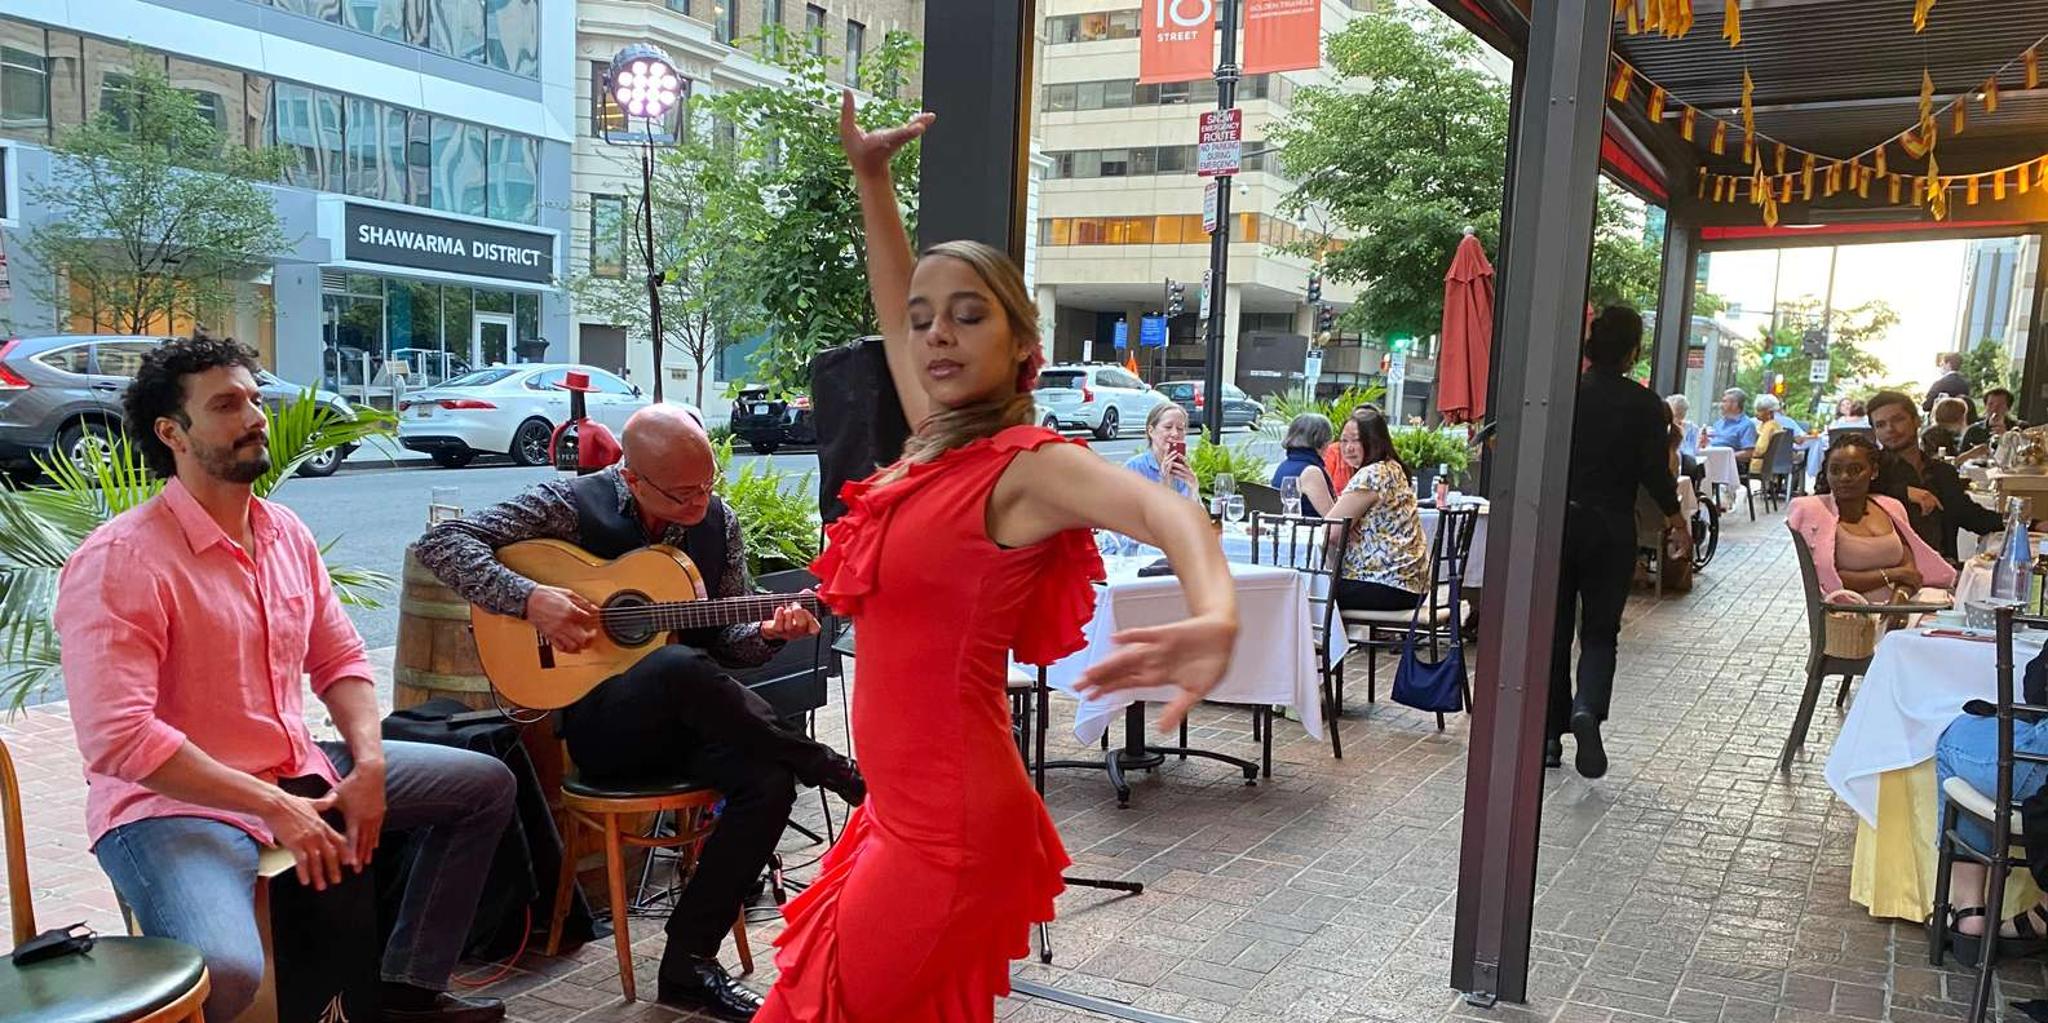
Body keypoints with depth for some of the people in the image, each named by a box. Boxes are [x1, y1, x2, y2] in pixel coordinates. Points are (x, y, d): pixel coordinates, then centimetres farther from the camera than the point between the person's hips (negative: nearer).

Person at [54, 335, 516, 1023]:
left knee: (486, 783, 10)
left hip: (300, 770, 8)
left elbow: (339, 659, 13)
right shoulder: (121, 560, -18)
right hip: (173, 803, -8)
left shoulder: (287, 533, 6)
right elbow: (116, 739, -25)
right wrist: (271, 806, -23)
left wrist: (369, 765, -4)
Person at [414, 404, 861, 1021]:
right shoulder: (573, 505, -7)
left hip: (691, 718, 4)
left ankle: (688, 959, -12)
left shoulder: (717, 521, 4)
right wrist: (528, 599, -24)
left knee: (770, 782, -26)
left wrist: (769, 633, -14)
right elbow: (439, 542, -11)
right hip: (599, 723, -4)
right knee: (681, 667, -37)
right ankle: (835, 773, -22)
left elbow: (729, 641, 10)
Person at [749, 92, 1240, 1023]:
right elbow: (891, 310, 20)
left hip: (948, 823, -8)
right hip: (906, 810, 8)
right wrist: (870, 177, 19)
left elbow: (1166, 510, -35)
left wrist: (1217, 615, -54)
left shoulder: (1025, 463, -15)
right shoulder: (935, 451, 6)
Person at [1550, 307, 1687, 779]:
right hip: (1610, 528, -1)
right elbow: (1654, 470, -6)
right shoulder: (1643, 404, -7)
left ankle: (1550, 735, 13)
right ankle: (1587, 708, -18)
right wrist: (1674, 514, 11)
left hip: (1557, 522, 1)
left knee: (1553, 629, 10)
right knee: (1600, 630, 8)